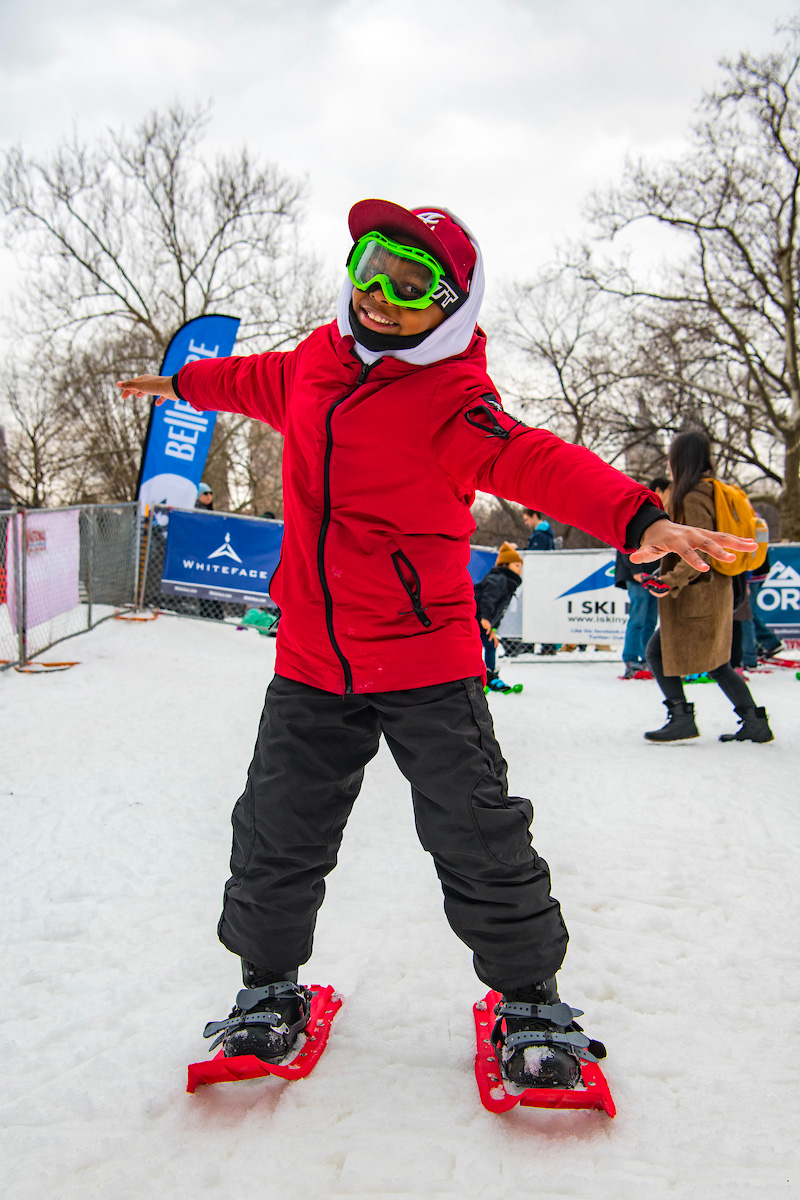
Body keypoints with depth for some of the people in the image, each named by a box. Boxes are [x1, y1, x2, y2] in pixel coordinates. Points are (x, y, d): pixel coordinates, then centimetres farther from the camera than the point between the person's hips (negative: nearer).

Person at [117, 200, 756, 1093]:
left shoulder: (450, 401, -15)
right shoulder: (319, 361, 6)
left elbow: (538, 463, -31)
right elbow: (263, 381, 28)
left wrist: (636, 519, -50)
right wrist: (186, 383, 47)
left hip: (425, 661, -5)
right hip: (312, 660, 6)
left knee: (478, 836, 1)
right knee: (276, 834, 11)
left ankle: (529, 1000, 23)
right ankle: (269, 985, 34)